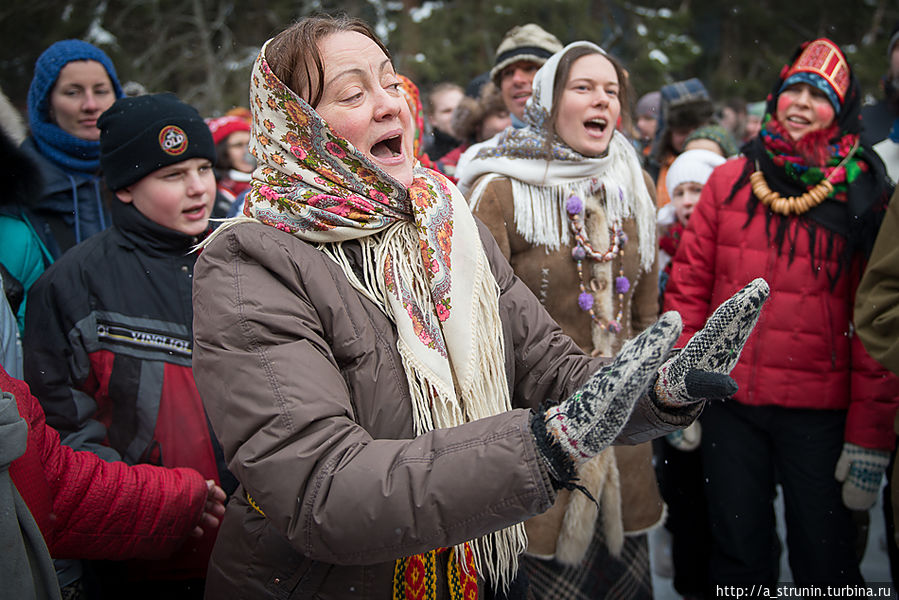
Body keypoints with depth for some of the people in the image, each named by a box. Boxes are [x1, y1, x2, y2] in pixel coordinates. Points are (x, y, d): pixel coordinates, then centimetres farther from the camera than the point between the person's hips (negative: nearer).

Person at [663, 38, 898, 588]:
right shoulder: (730, 180, 3)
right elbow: (690, 281, 5)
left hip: (820, 412, -2)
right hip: (729, 400, 2)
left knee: (825, 561, 10)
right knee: (738, 554, 15)